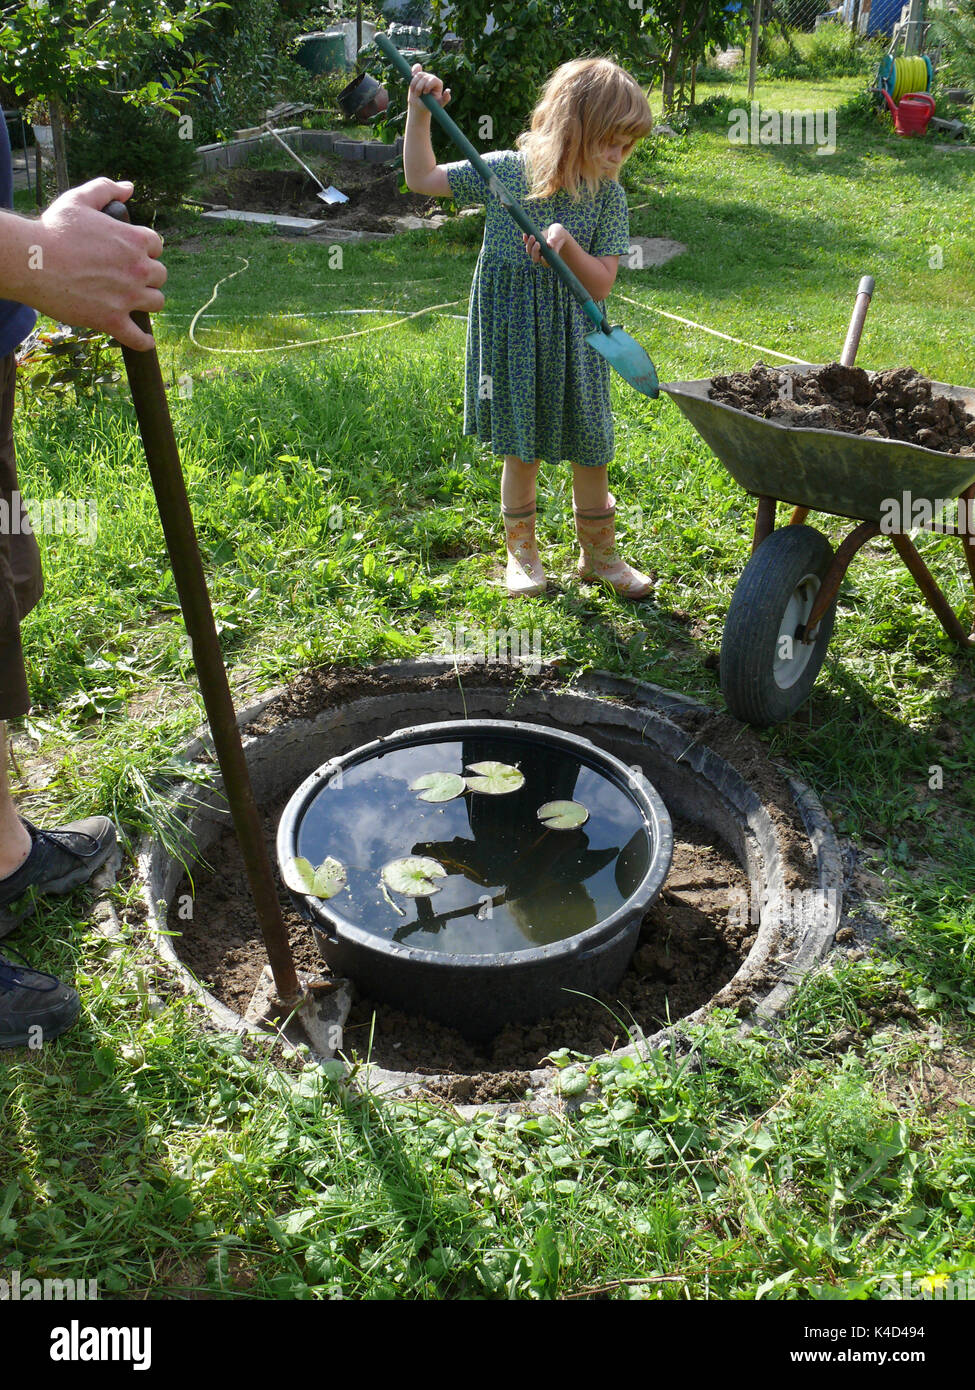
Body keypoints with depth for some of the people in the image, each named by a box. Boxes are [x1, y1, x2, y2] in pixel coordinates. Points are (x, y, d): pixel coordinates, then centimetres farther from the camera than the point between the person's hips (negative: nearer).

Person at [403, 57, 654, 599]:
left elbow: (601, 286, -9)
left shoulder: (608, 196, -6)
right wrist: (419, 111, -7)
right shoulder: (504, 171, -8)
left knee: (590, 452, 9)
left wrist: (567, 242, -26)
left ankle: (599, 554, 28)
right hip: (514, 338, -1)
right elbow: (423, 178, 2)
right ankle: (522, 552, 28)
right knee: (521, 451, 9)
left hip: (573, 344, 1)